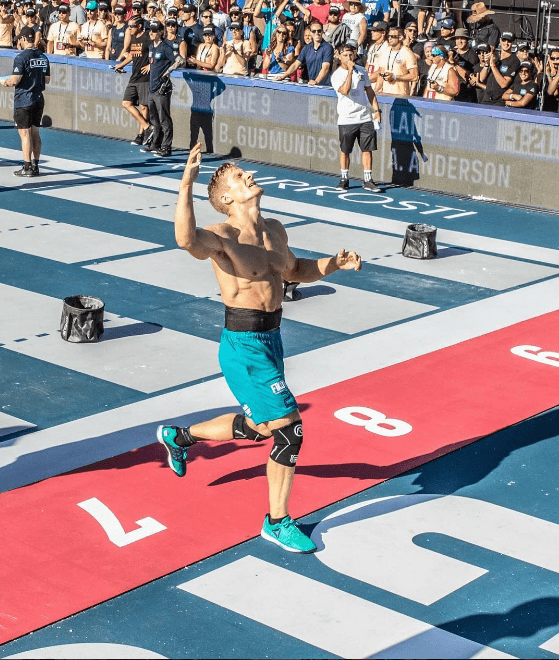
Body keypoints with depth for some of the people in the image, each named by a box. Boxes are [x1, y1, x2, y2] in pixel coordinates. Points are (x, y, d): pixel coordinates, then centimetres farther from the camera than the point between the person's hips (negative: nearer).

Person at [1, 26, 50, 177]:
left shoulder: (21, 57, -15)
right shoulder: (43, 57, 6)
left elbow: (15, 80, -18)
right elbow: (47, 80, 12)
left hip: (23, 101, -7)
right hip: (39, 99, 7)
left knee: (25, 134, -2)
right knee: (35, 132, 12)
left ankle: (27, 167, -1)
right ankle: (35, 166, 15)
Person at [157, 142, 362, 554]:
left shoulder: (275, 231, 7)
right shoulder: (222, 237, -17)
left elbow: (294, 270, 25)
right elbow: (187, 240, -40)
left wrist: (334, 264, 9)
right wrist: (187, 183, -46)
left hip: (271, 340, 9)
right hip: (244, 348, -9)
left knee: (257, 426, 24)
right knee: (289, 429, -9)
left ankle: (179, 436, 48)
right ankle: (277, 523, 10)